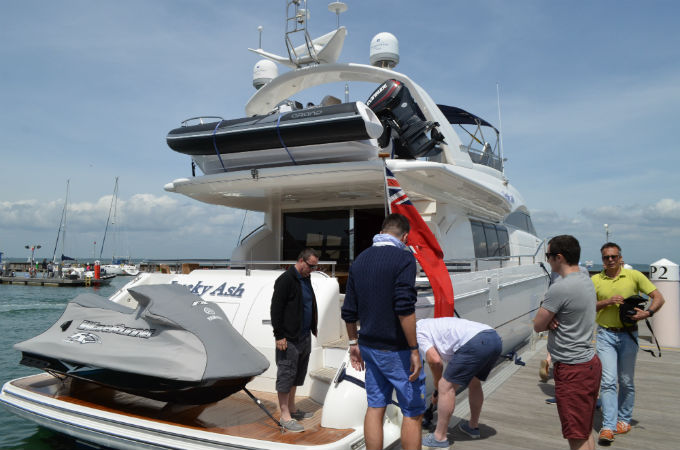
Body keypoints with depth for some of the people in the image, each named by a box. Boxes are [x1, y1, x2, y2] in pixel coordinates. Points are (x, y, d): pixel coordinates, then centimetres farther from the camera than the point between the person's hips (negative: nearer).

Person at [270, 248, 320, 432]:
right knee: (286, 374, -2)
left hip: (304, 337, 9)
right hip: (289, 338, -9)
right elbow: (276, 309, -16)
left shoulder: (305, 279, 14)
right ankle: (285, 416, 5)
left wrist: (313, 328, 16)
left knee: (298, 374, 16)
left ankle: (292, 409, 28)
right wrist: (279, 335, -18)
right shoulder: (285, 280, -13)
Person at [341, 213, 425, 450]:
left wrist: (354, 343, 19)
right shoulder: (404, 257, -13)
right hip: (397, 350, -6)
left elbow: (349, 311, 10)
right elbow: (404, 308, -22)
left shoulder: (360, 260, 8)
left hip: (369, 347, 7)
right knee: (413, 412, 6)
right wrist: (414, 350, -16)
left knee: (375, 407, 14)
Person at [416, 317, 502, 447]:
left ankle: (439, 438, 10)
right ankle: (473, 427, 45)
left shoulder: (418, 330, 10)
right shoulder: (433, 325, 35)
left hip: (476, 343, -10)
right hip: (495, 339, 10)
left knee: (446, 386, 2)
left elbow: (435, 360, -1)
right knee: (474, 383, 30)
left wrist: (437, 388, 16)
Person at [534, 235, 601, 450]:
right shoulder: (586, 281, 7)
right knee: (586, 432, 19)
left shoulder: (560, 288, -23)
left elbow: (538, 326, -15)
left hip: (572, 370, -9)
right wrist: (552, 319, -7)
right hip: (590, 362, 9)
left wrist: (548, 320, 4)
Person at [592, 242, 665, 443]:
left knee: (626, 381, 12)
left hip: (628, 335, 0)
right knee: (608, 381, -7)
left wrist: (647, 312, -20)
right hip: (605, 334, 0)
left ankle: (624, 419, 30)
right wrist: (608, 301, -15)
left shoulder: (634, 276, -1)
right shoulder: (595, 280, 2)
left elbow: (658, 297, -2)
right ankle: (608, 426, -5)